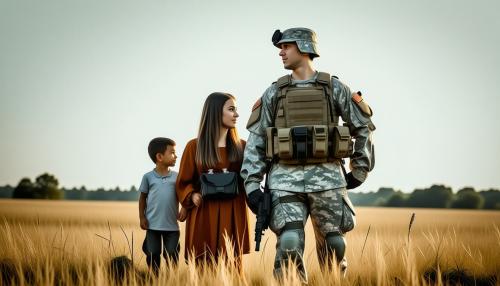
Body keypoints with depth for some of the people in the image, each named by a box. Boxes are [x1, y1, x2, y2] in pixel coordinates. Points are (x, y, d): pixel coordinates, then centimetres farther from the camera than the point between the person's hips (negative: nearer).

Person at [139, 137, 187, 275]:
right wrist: (142, 217, 1)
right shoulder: (148, 177, -2)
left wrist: (184, 209, -10)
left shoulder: (176, 176, 2)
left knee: (172, 254, 5)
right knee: (153, 254, 5)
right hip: (153, 224, -1)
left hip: (172, 225, 1)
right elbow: (143, 198, 6)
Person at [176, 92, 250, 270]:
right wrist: (192, 196, -11)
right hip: (203, 217, -1)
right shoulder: (194, 147, 5)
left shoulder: (241, 147, 9)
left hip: (232, 217, 2)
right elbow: (184, 183, 7)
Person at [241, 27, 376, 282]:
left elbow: (364, 127, 12)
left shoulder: (334, 88, 6)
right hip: (285, 179, 0)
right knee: (289, 245, -16)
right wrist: (252, 185, -2)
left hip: (326, 177, 0)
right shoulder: (273, 93, 10)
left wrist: (360, 171, 6)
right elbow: (256, 140, 7)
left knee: (332, 246, 4)